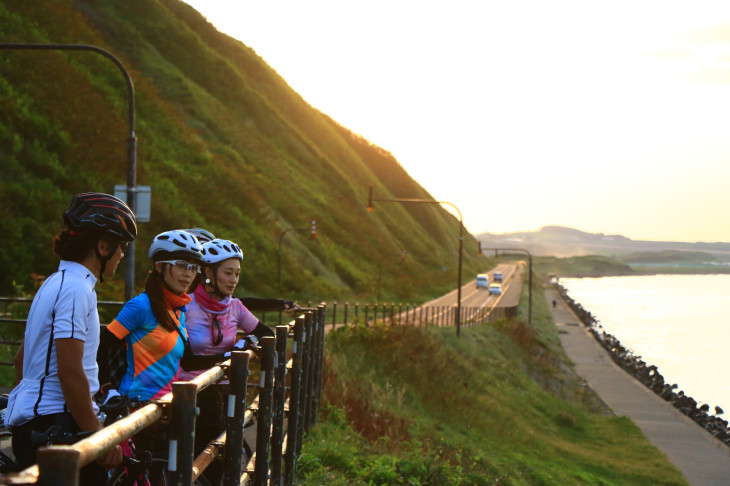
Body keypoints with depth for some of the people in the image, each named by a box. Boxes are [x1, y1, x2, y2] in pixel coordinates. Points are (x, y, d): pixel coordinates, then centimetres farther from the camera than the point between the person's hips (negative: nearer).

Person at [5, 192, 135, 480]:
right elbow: (70, 372, -21)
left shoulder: (56, 283, 18)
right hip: (52, 421, -10)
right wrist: (100, 438, -18)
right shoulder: (77, 289, -14)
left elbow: (22, 359, 25)